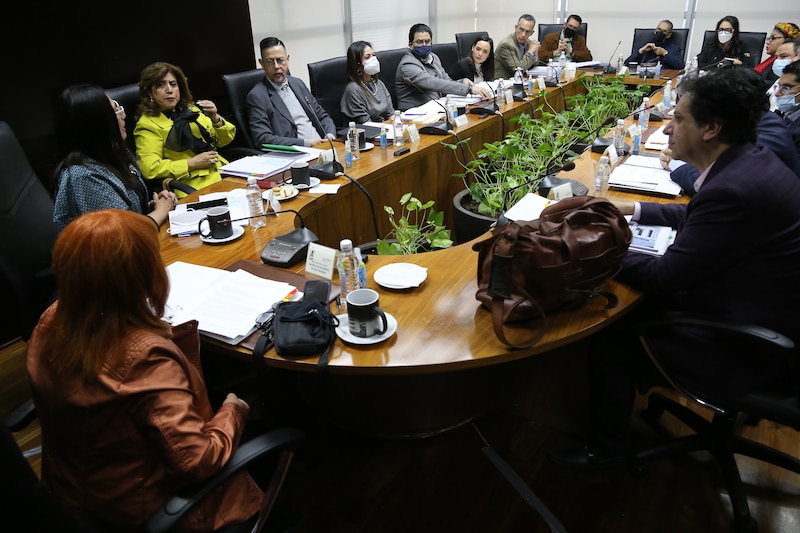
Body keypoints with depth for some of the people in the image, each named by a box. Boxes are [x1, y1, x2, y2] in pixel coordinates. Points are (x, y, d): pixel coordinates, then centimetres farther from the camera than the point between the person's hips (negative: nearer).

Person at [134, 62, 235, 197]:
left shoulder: (190, 109, 19)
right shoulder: (147, 124, 1)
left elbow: (225, 140, 20)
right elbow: (149, 169, -10)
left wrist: (216, 118, -1)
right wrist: (192, 164, -12)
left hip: (223, 172, 7)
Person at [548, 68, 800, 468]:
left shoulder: (734, 190, -30)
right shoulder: (750, 160, -1)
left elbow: (661, 277, -24)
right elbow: (696, 216, 17)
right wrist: (633, 209, 12)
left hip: (755, 350, -9)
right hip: (766, 318, 9)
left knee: (610, 339, -3)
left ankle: (607, 448, 20)